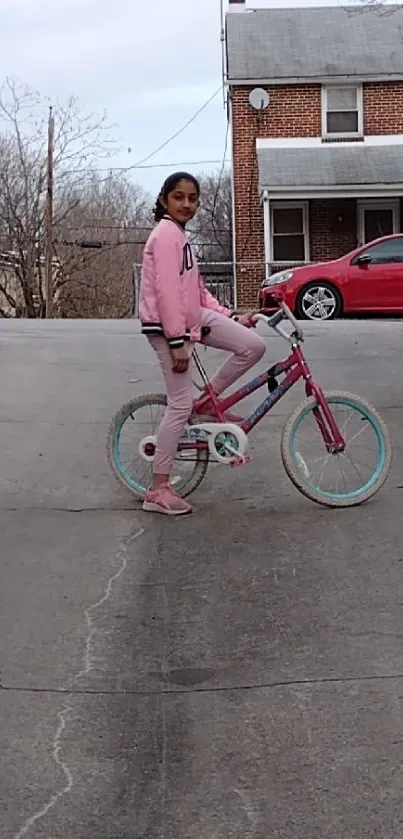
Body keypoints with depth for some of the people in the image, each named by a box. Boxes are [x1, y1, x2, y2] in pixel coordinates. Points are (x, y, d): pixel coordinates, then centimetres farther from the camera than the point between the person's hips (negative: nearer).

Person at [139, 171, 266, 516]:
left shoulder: (179, 236, 17)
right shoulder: (166, 234, -15)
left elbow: (197, 291, 18)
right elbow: (167, 291, -23)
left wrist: (232, 317, 13)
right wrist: (177, 342, -26)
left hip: (192, 317, 9)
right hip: (168, 326, -9)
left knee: (254, 345, -1)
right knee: (180, 406, -8)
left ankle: (208, 402, 15)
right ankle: (158, 490, 0)